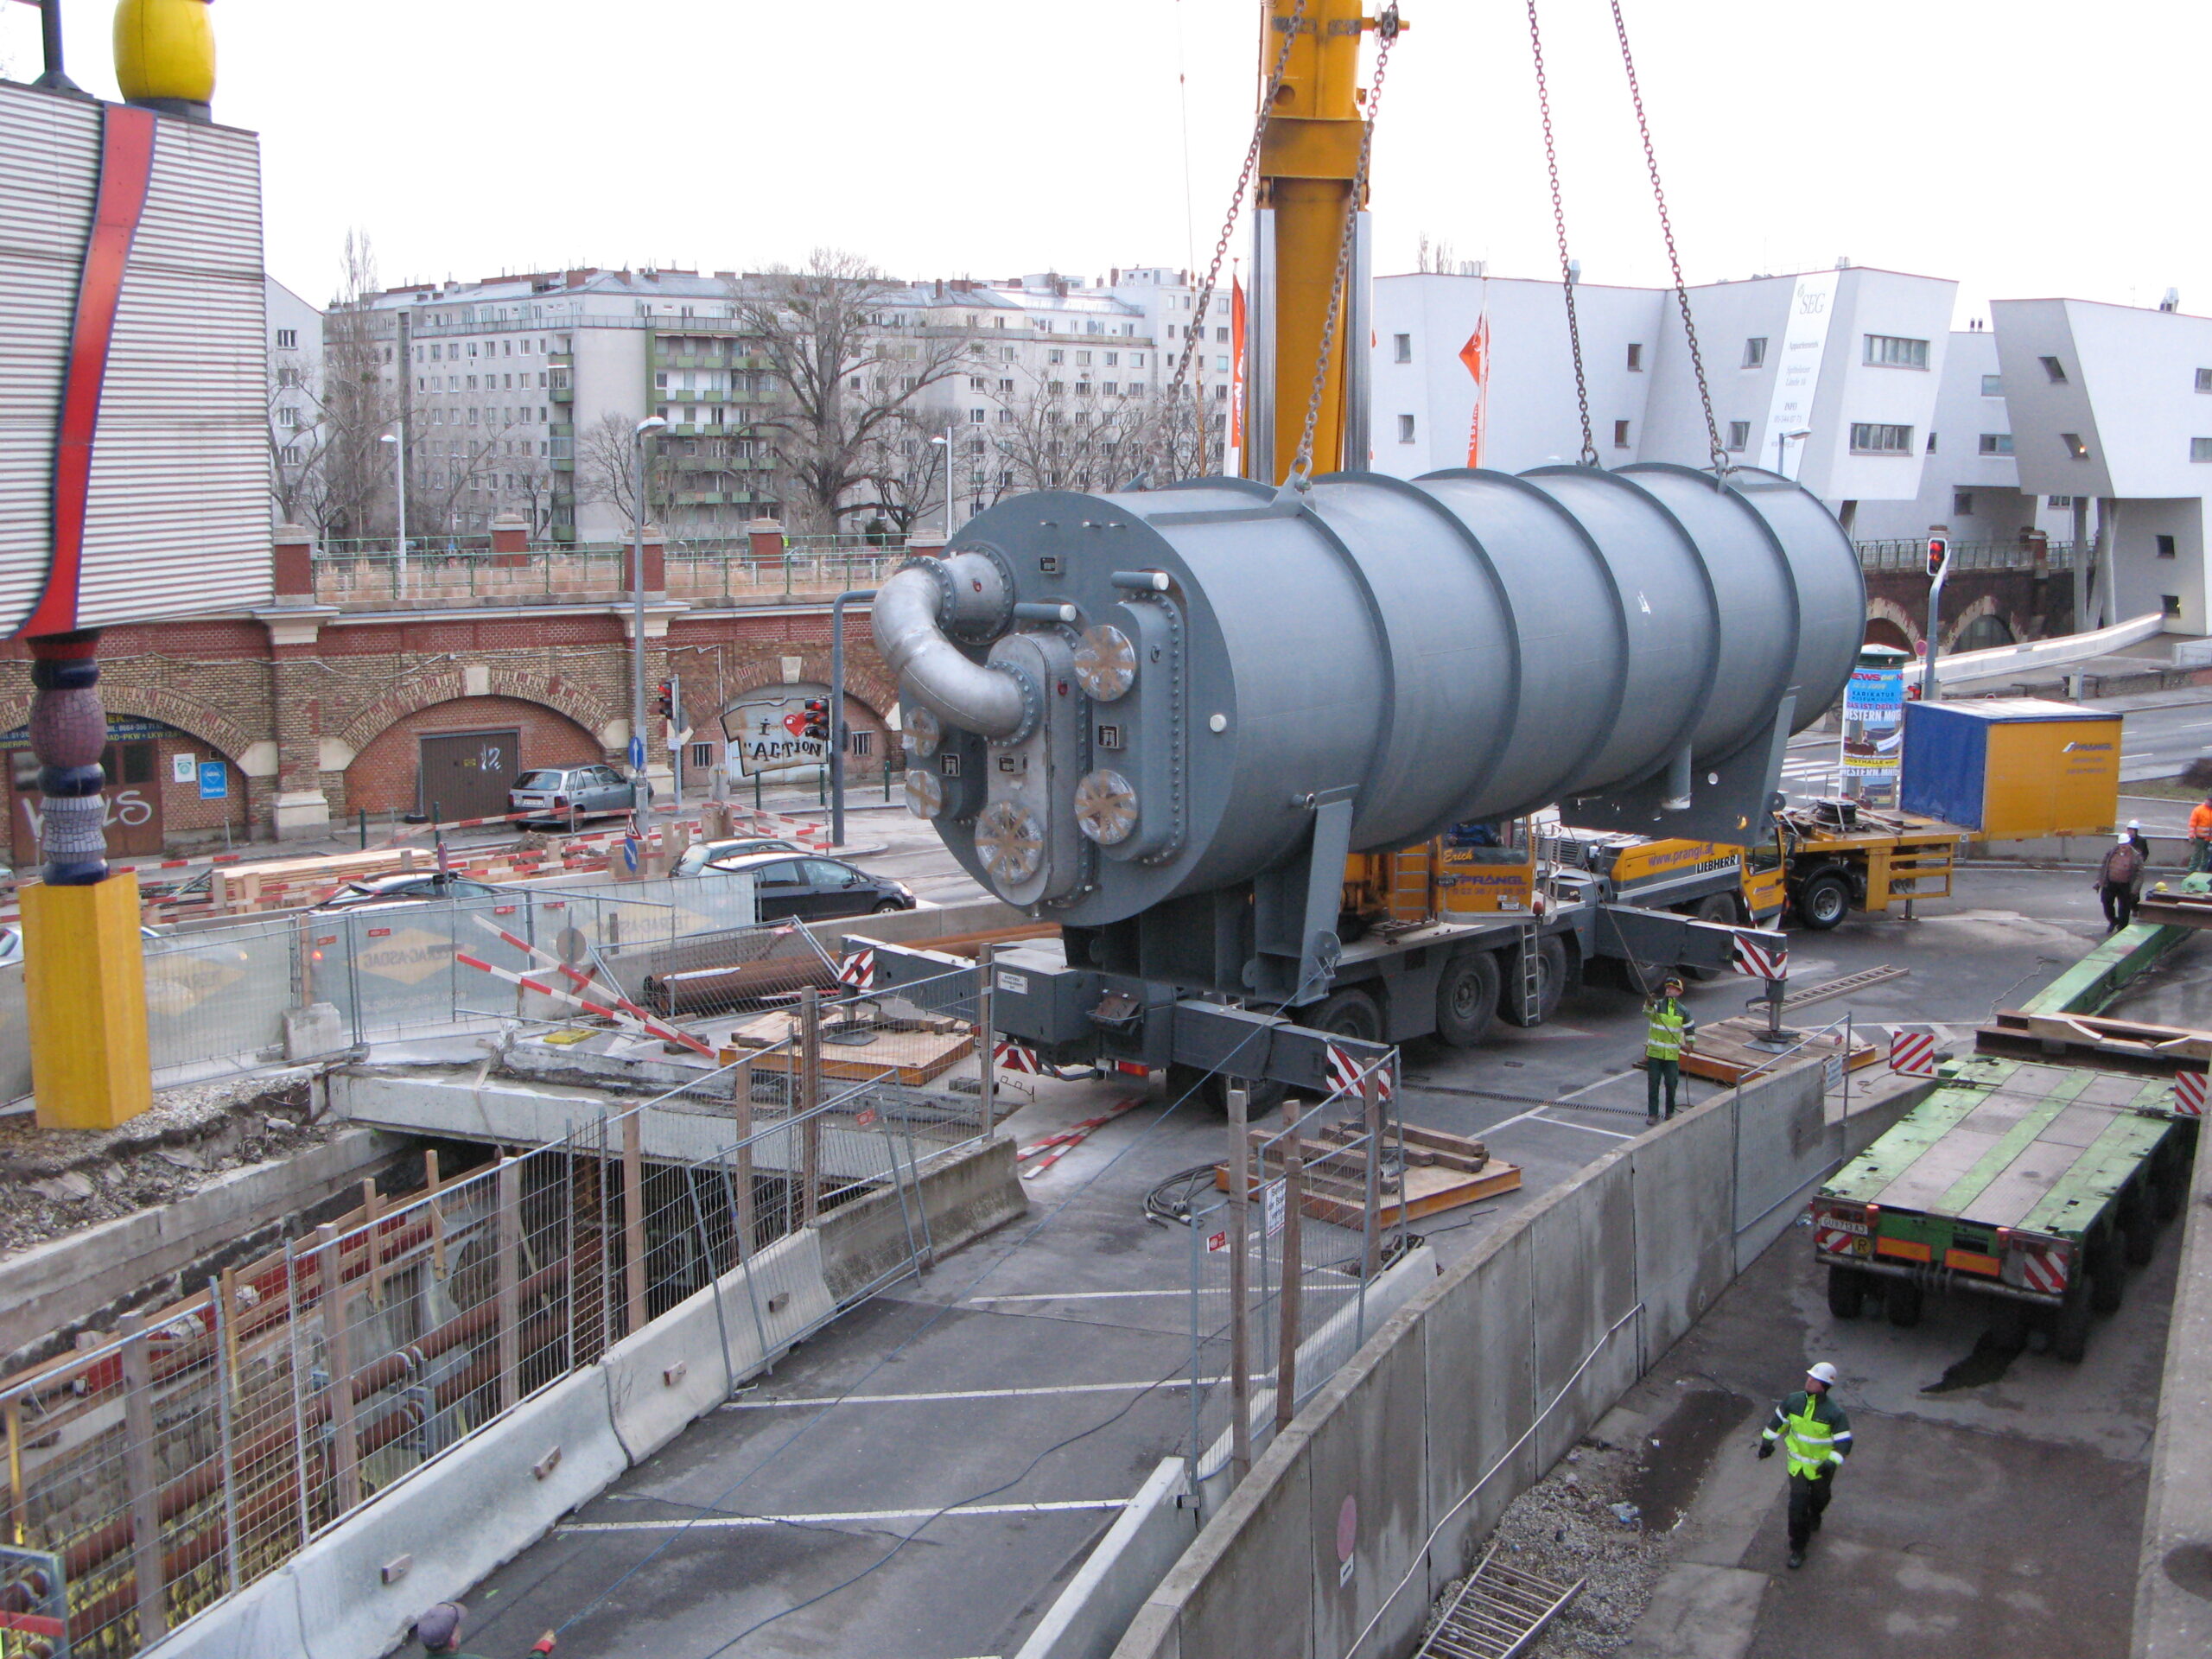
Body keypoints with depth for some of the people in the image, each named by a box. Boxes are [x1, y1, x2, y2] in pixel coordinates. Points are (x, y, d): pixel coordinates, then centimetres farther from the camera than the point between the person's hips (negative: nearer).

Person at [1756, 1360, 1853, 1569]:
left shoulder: (1834, 1413, -22)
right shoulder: (1793, 1401, -10)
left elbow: (1844, 1442, -19)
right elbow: (1778, 1420, 8)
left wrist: (1832, 1462, -32)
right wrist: (1767, 1441, 14)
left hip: (1822, 1466, -1)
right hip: (1797, 1463, 1)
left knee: (1819, 1498, 23)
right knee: (1797, 1504, -7)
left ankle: (1814, 1517, 59)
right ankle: (1797, 1549, 4)